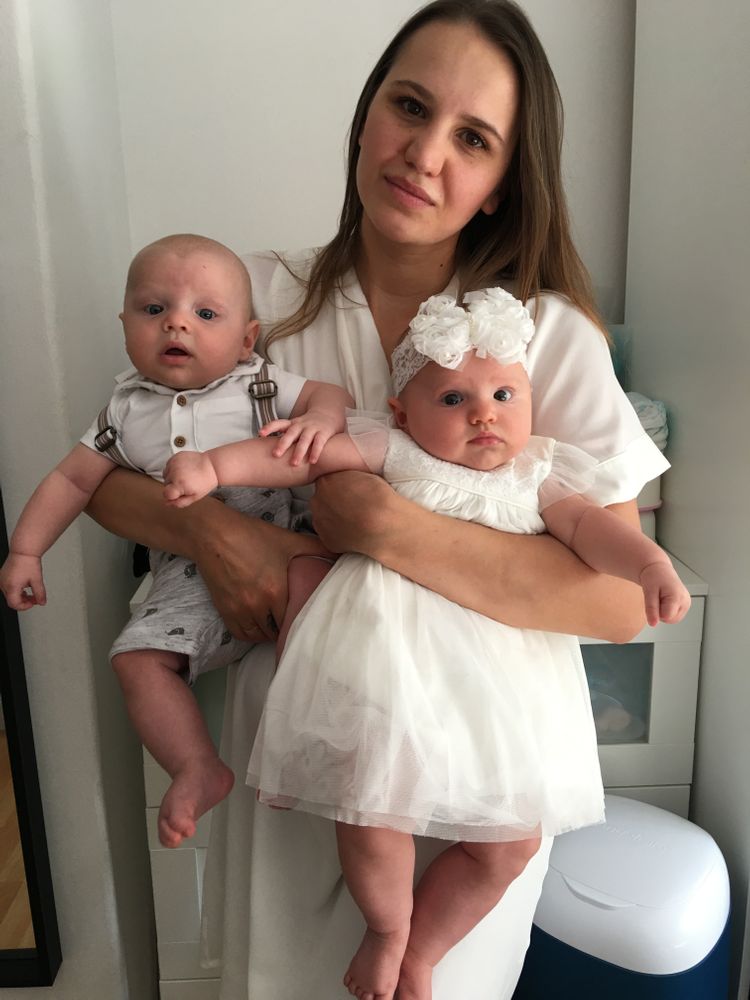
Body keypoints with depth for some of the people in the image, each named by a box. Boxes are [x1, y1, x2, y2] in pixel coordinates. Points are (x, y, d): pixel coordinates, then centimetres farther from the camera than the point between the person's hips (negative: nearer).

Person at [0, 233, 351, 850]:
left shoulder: (259, 386, -1)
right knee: (139, 657, -13)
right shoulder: (127, 411, 6)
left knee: (309, 575, -31)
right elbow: (72, 479, 12)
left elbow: (330, 392, -2)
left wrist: (320, 417, -27)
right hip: (188, 578, 3)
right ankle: (199, 770, -3)